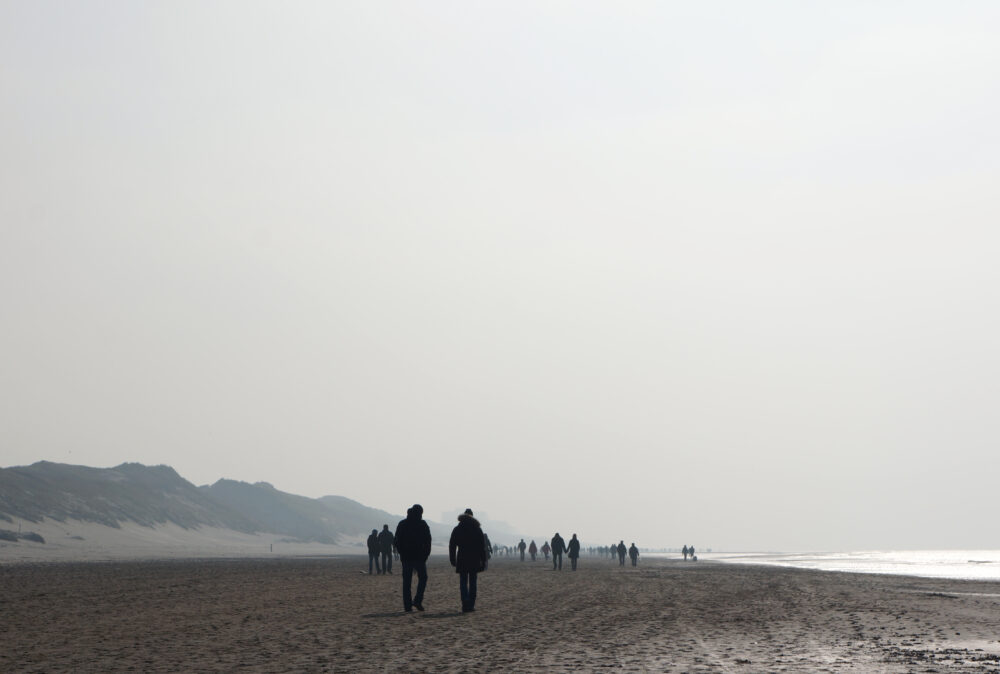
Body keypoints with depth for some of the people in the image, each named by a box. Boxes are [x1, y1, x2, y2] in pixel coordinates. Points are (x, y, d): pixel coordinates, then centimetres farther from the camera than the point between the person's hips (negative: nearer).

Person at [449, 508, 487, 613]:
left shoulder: (457, 529, 3)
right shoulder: (477, 529, 3)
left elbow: (452, 545, 3)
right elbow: (482, 546, 2)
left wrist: (452, 560, 9)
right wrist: (483, 561, 6)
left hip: (462, 560, -1)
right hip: (474, 560, 1)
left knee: (463, 583, 0)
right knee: (472, 583, 9)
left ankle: (465, 605, -17)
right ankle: (471, 605, 7)